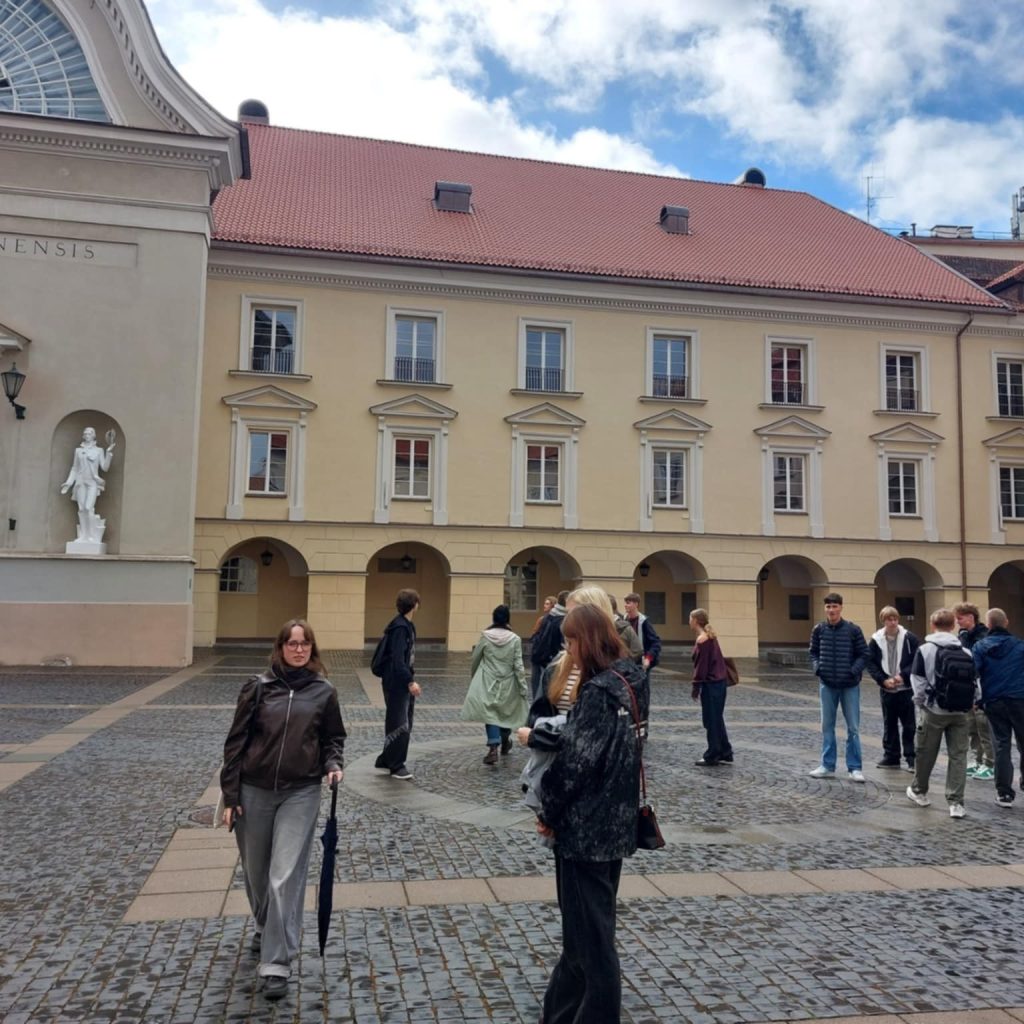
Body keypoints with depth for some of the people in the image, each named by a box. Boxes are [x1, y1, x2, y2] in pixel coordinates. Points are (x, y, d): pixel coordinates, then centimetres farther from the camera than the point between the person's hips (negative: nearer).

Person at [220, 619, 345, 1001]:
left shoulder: (324, 692, -1)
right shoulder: (258, 687, -3)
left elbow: (333, 737, 11)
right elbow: (236, 740, -1)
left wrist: (333, 765, -10)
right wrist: (230, 795, -3)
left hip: (300, 794, -1)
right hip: (254, 791, 1)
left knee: (285, 878, -6)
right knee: (256, 873, 16)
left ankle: (277, 965, 3)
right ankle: (265, 928, 44)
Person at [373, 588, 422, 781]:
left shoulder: (407, 625, 11)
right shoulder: (400, 627, -18)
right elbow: (397, 659, -24)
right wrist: (411, 682, -28)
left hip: (404, 683, 10)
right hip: (396, 684, -10)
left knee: (405, 726, 14)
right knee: (399, 726, -3)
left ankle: (386, 760, 24)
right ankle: (396, 765, 8)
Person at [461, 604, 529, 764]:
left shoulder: (485, 636, -7)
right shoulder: (515, 639, -8)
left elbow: (474, 659, 2)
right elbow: (518, 666, -9)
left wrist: (474, 676, 21)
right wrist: (524, 689, -3)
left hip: (488, 683, -1)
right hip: (507, 684, 1)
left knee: (490, 713, -1)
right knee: (506, 712, 21)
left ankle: (493, 749, -16)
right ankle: (504, 742, 39)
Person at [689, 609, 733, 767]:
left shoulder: (702, 640, -16)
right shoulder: (710, 637, 11)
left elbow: (701, 666, -17)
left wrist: (696, 686, -11)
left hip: (711, 684, -9)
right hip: (719, 682, 9)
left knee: (711, 721, 0)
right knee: (717, 720, 16)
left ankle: (712, 757, 7)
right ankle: (725, 754, 21)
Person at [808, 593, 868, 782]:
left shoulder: (853, 630, -7)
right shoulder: (818, 630, 1)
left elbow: (863, 654, -2)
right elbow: (813, 653, 10)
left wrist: (854, 670, -16)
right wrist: (817, 667, -7)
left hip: (850, 685, -3)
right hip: (827, 685, 3)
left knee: (853, 728, 4)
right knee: (827, 726, 9)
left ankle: (855, 768, 13)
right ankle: (828, 766, 18)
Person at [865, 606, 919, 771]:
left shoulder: (909, 638, -6)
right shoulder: (875, 640, -2)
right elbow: (870, 664, -1)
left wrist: (903, 676, -16)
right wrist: (884, 680, -11)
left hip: (906, 689, -2)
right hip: (886, 690, 2)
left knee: (909, 725, 2)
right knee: (889, 725, 11)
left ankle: (911, 758, 10)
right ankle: (891, 757, 20)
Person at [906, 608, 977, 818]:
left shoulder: (925, 649, -7)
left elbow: (918, 681, -7)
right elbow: (975, 682, 3)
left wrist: (919, 703, 7)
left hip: (933, 710, -2)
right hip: (959, 712, 2)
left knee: (925, 753, 14)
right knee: (958, 756, 6)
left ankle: (919, 791, 30)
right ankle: (956, 802, 3)